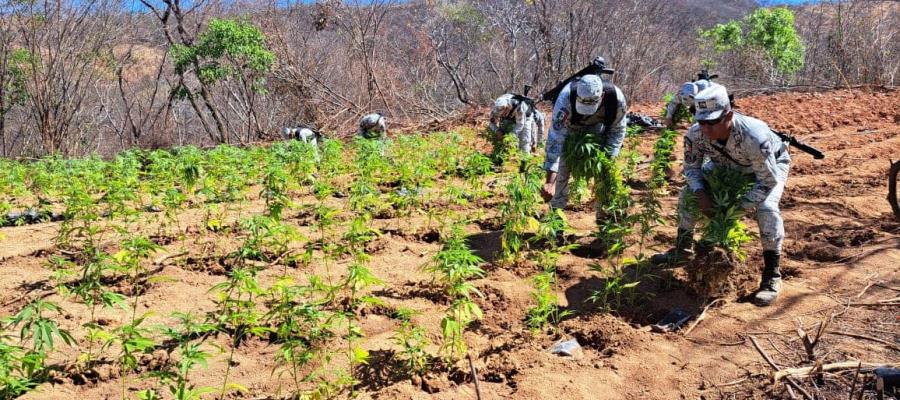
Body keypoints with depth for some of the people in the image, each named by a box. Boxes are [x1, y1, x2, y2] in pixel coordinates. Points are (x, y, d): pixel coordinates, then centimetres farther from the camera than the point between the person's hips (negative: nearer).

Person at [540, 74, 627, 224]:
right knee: (561, 171, -11)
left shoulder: (616, 98, -36)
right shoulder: (566, 99, -43)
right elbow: (555, 139, -44)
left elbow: (617, 130, -15)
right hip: (569, 130, -2)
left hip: (598, 130, 2)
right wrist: (549, 181, -49)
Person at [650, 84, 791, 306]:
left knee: (766, 208, -30)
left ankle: (772, 276, -16)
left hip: (771, 165, -5)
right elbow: (692, 167, -13)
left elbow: (768, 180, -34)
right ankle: (682, 250, 18)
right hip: (727, 165, 5)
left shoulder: (754, 137, -44)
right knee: (688, 192, -2)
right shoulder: (695, 133, -30)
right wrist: (701, 194, -30)